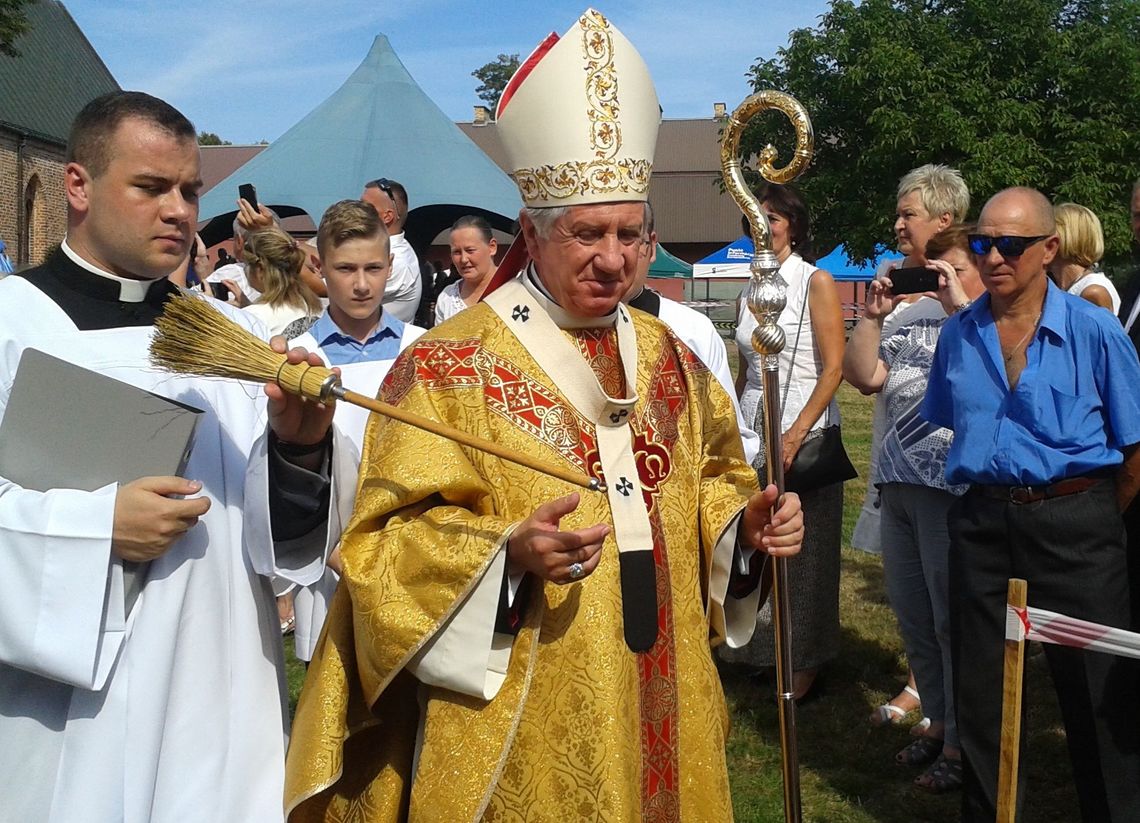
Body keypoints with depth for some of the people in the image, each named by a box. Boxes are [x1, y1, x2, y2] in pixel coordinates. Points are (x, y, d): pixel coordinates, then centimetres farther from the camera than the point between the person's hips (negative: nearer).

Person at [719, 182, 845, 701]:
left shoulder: (817, 283, -5)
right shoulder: (749, 293, 13)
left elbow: (833, 369, -11)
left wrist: (795, 435, -18)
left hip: (805, 436, -5)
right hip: (753, 435, 5)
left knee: (801, 551, 2)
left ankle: (805, 663, 16)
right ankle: (758, 649, 22)